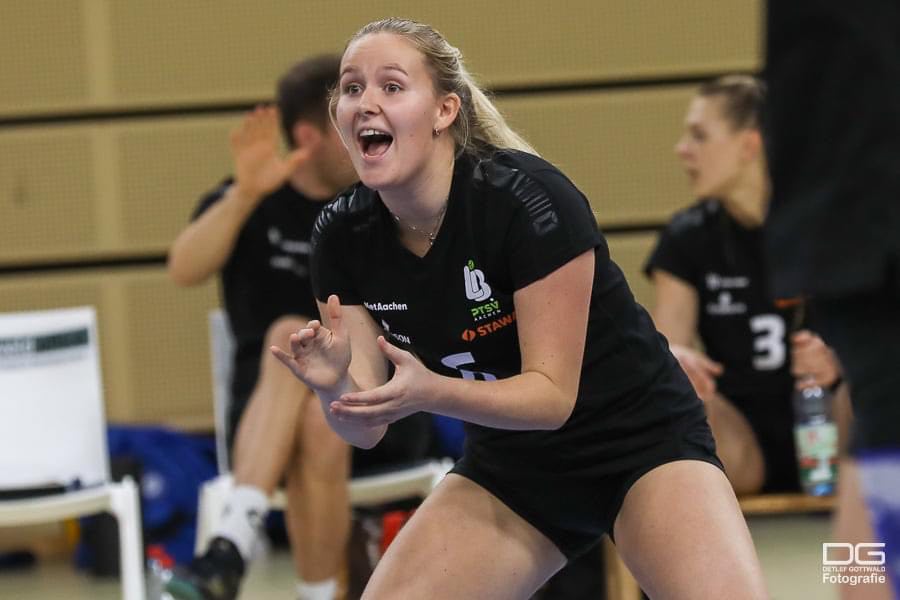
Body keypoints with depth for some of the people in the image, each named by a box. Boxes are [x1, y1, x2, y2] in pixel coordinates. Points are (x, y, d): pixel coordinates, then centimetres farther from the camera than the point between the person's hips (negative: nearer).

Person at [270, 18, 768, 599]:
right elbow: (366, 426, -8)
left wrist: (428, 392, -40)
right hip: (509, 467, 6)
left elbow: (552, 394, -24)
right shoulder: (343, 235, -10)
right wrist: (334, 383, -31)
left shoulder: (527, 198, -26)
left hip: (641, 440, -5)